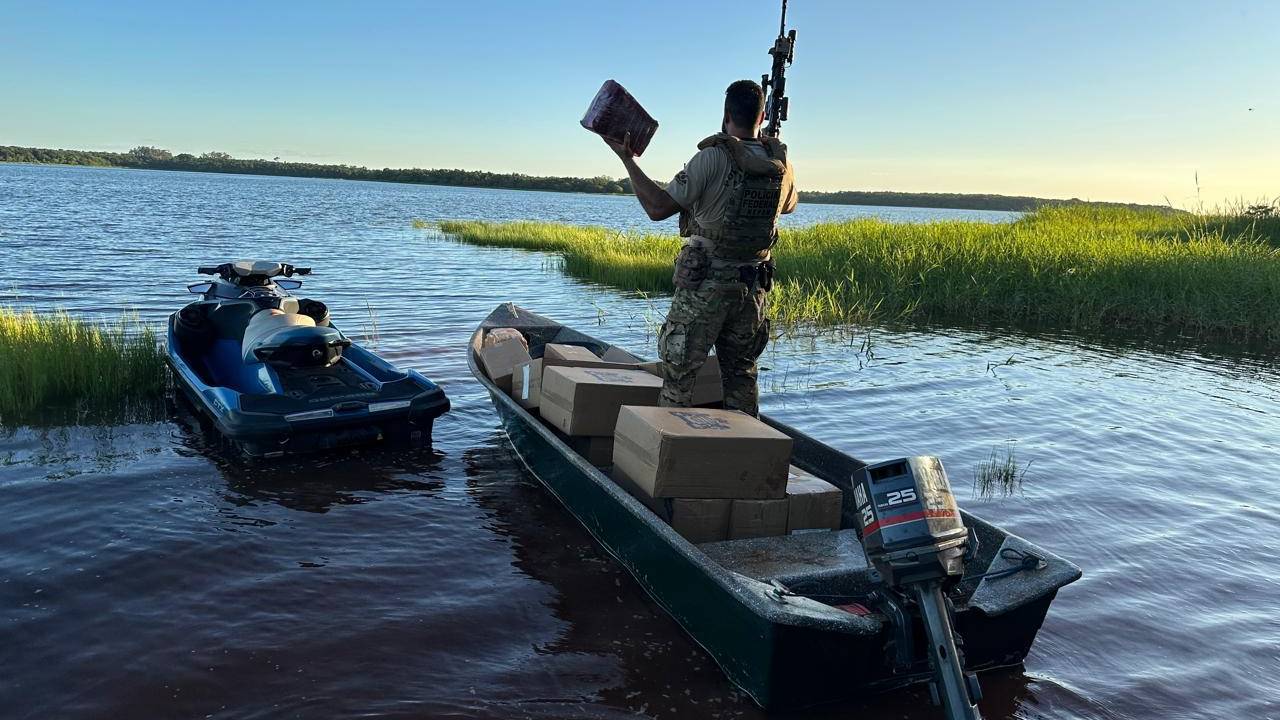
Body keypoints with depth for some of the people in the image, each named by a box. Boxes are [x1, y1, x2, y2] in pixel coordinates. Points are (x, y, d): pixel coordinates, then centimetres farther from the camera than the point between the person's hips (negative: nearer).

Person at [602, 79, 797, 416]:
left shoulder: (713, 157, -15)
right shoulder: (781, 165, 2)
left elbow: (658, 207, -16)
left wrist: (627, 159, -10)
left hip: (704, 285, -5)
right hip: (754, 286, 5)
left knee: (679, 369, 5)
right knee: (741, 371, 17)